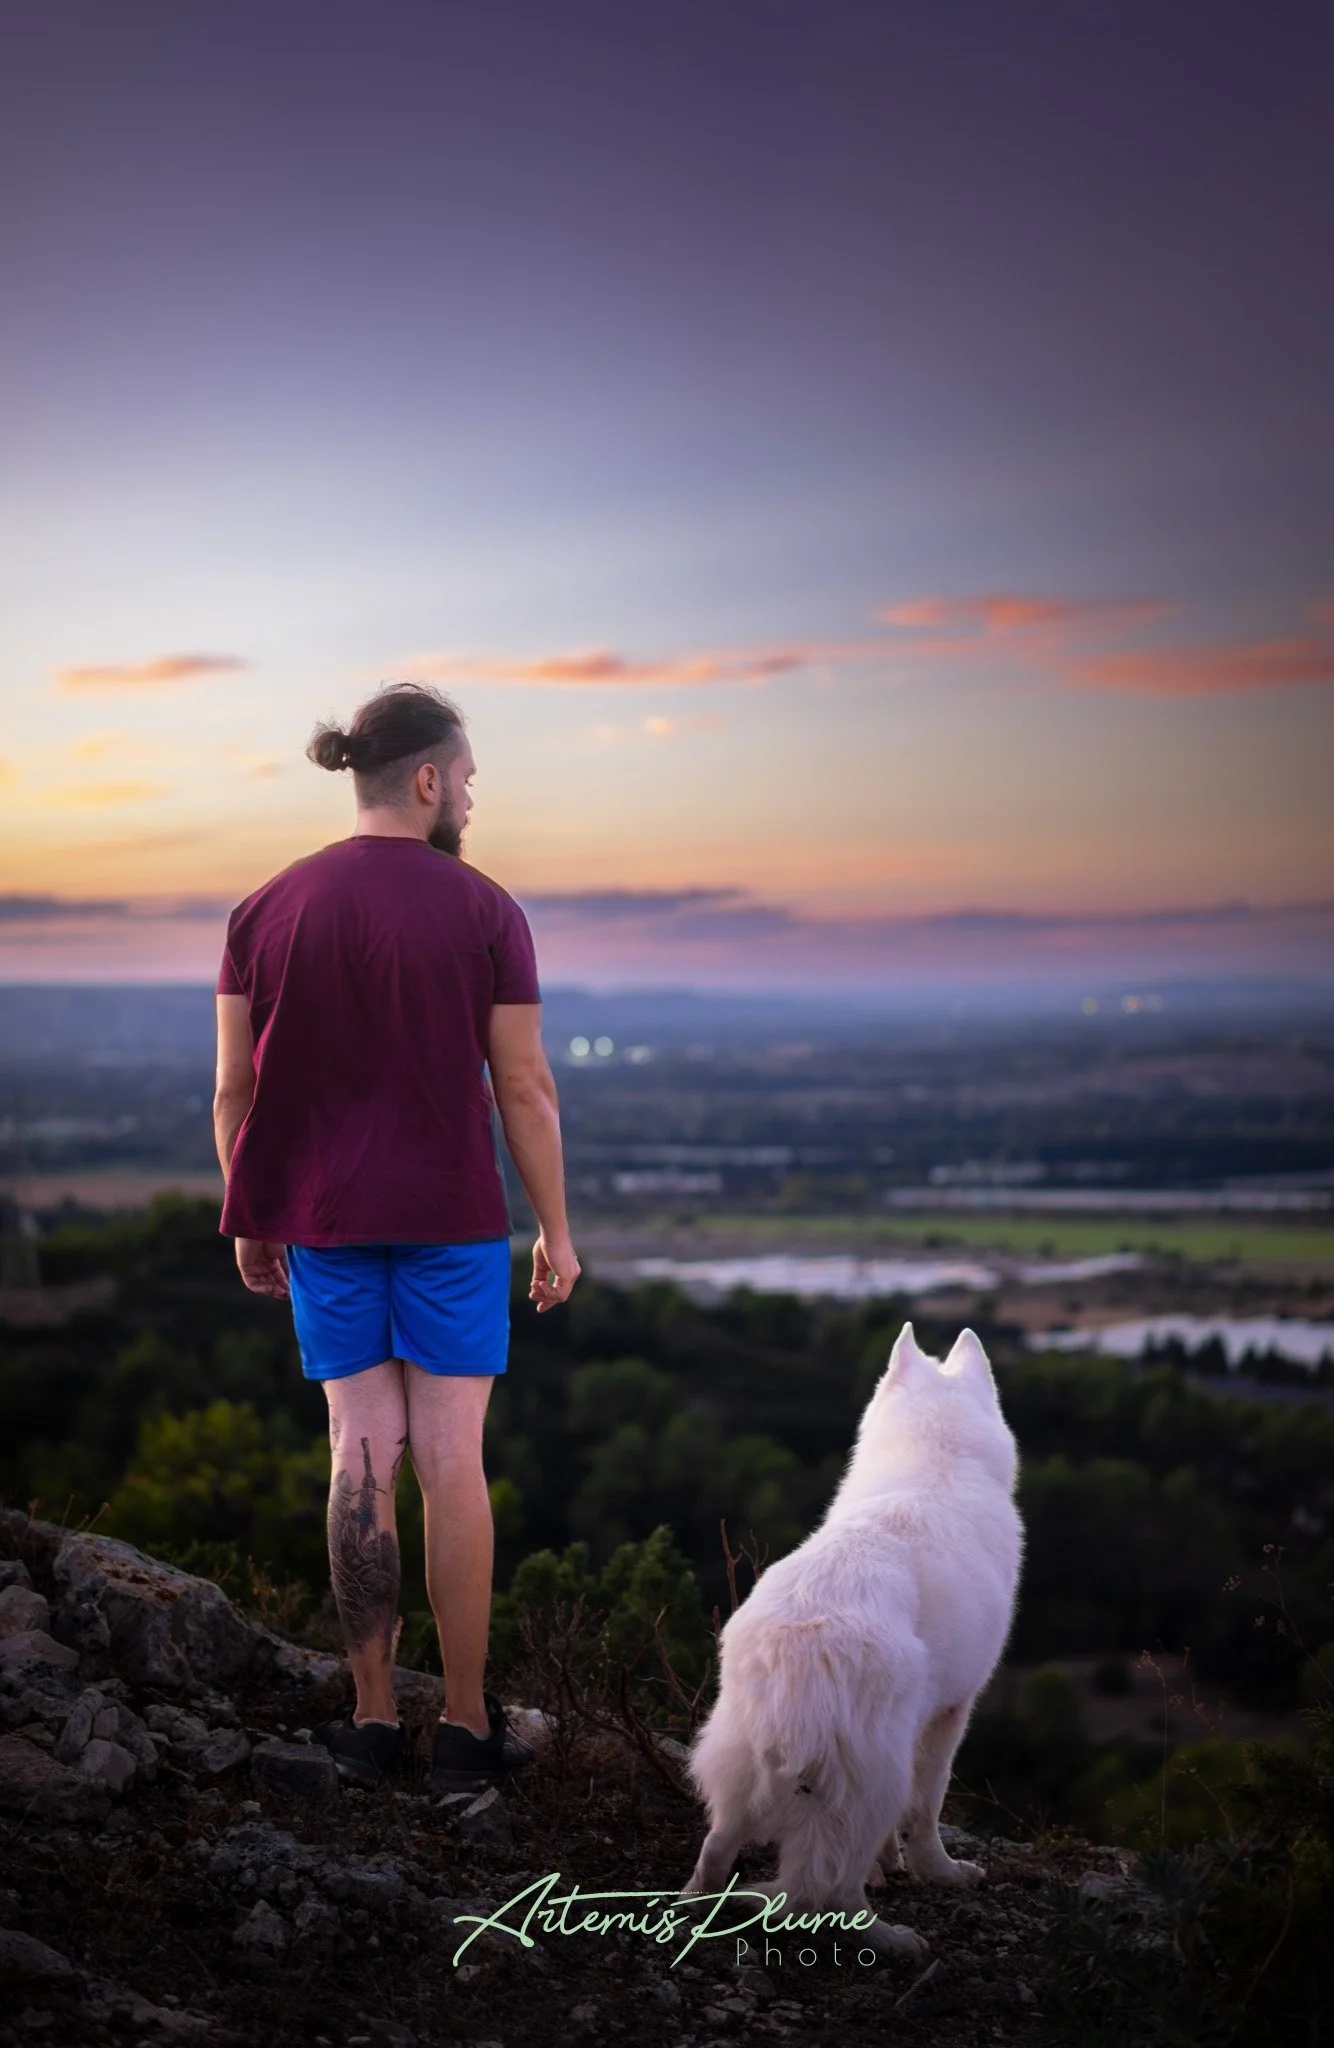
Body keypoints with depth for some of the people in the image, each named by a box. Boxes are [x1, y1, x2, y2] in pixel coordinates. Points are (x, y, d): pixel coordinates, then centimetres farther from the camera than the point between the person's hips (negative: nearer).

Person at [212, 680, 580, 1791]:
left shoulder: (266, 911, 2)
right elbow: (525, 1089, -7)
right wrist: (556, 1231, 2)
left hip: (323, 1221, 3)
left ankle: (373, 1717, 11)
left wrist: (252, 1225, 14)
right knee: (452, 1459, 2)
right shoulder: (483, 911, -8)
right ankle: (467, 1726, 8)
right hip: (452, 1220, -3)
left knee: (361, 1452, 8)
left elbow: (236, 1089, 4)